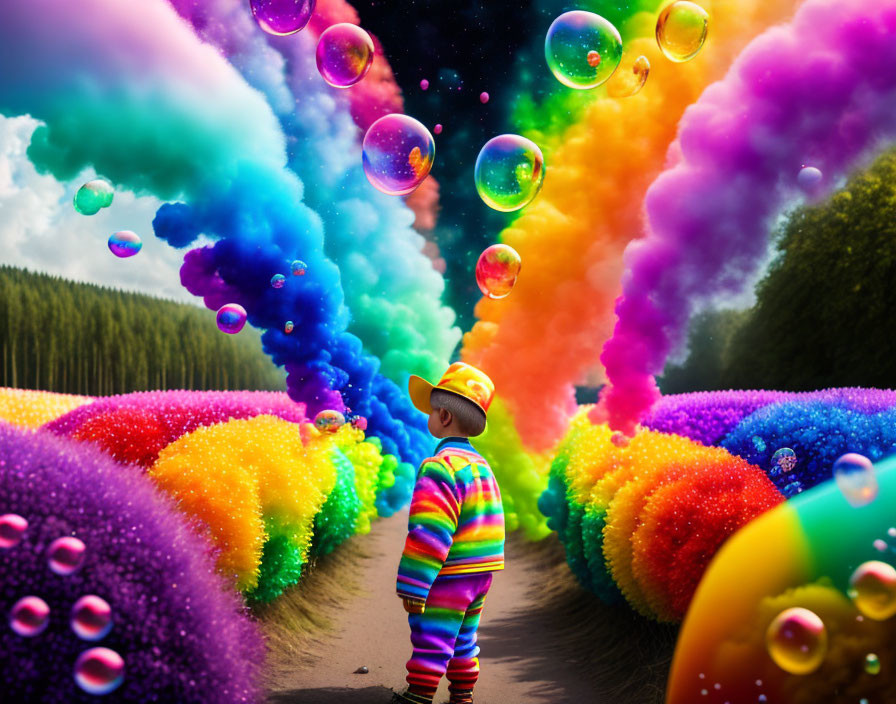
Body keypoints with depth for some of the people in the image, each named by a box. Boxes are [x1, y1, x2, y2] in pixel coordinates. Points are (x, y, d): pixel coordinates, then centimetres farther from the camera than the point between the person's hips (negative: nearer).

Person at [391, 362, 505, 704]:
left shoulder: (440, 467, -18)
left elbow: (429, 534, -22)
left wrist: (411, 586, -18)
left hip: (447, 578, -9)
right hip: (480, 574, 9)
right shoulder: (481, 465, 12)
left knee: (430, 638, 0)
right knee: (462, 639, 18)